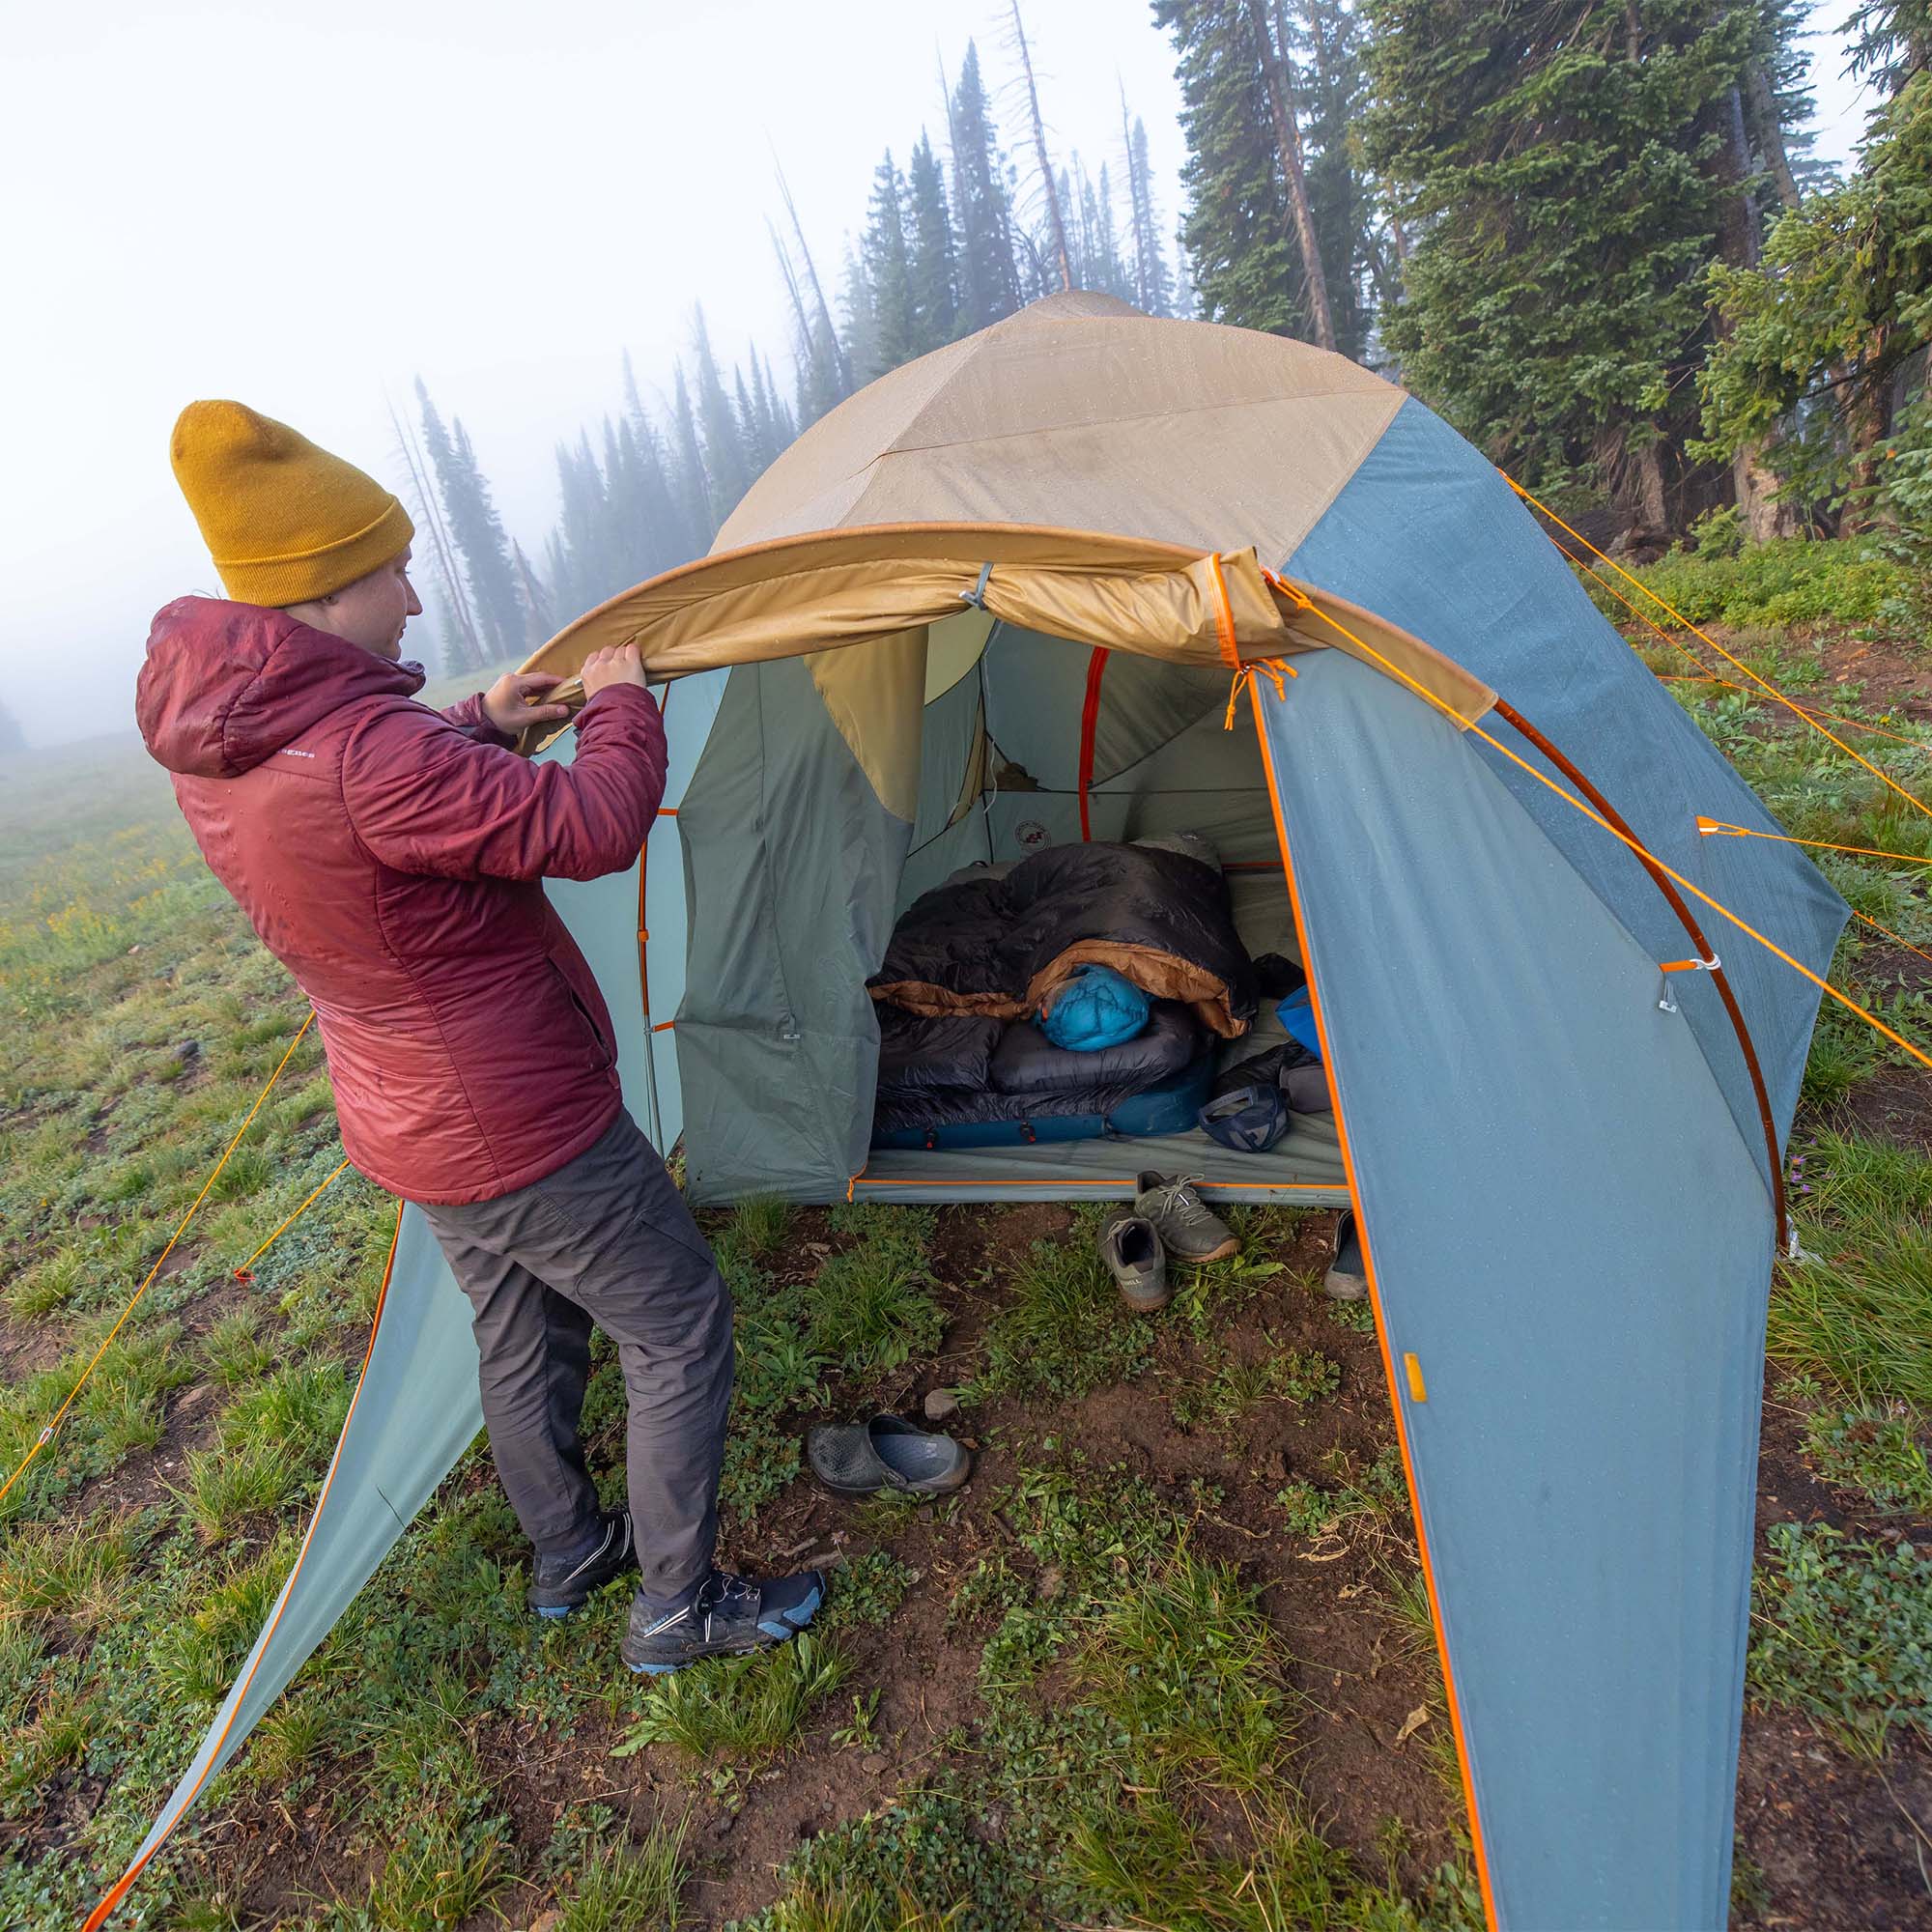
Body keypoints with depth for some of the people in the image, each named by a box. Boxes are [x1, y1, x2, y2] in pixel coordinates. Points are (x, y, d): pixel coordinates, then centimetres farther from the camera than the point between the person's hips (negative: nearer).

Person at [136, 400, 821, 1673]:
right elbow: (590, 830, -27)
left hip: (414, 1124, 9)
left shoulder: (219, 741, -1)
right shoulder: (365, 751, -33)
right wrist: (620, 703, -9)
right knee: (680, 1332, 9)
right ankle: (679, 1612, 25)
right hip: (528, 1134, -9)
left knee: (523, 1339, 27)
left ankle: (569, 1555, 49)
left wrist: (479, 726, 13)